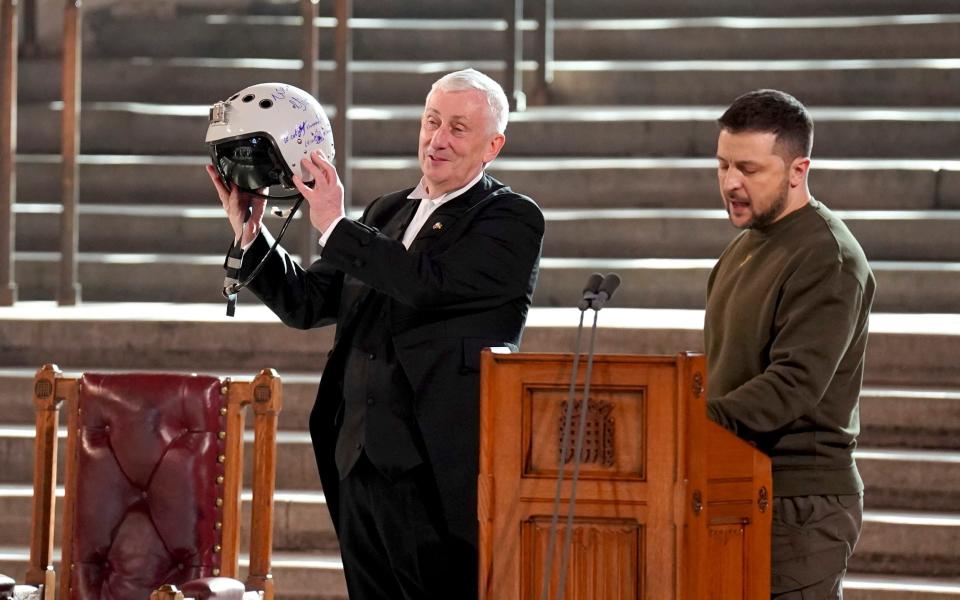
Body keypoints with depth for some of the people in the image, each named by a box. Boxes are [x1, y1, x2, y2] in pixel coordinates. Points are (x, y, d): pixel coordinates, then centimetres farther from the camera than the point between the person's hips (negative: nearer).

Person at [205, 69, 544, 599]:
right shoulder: (387, 213, 18)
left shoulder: (512, 219, -4)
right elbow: (306, 302, 18)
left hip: (437, 471, -7)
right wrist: (250, 235, 4)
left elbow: (431, 283, -19)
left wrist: (336, 227, -15)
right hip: (361, 464, 7)